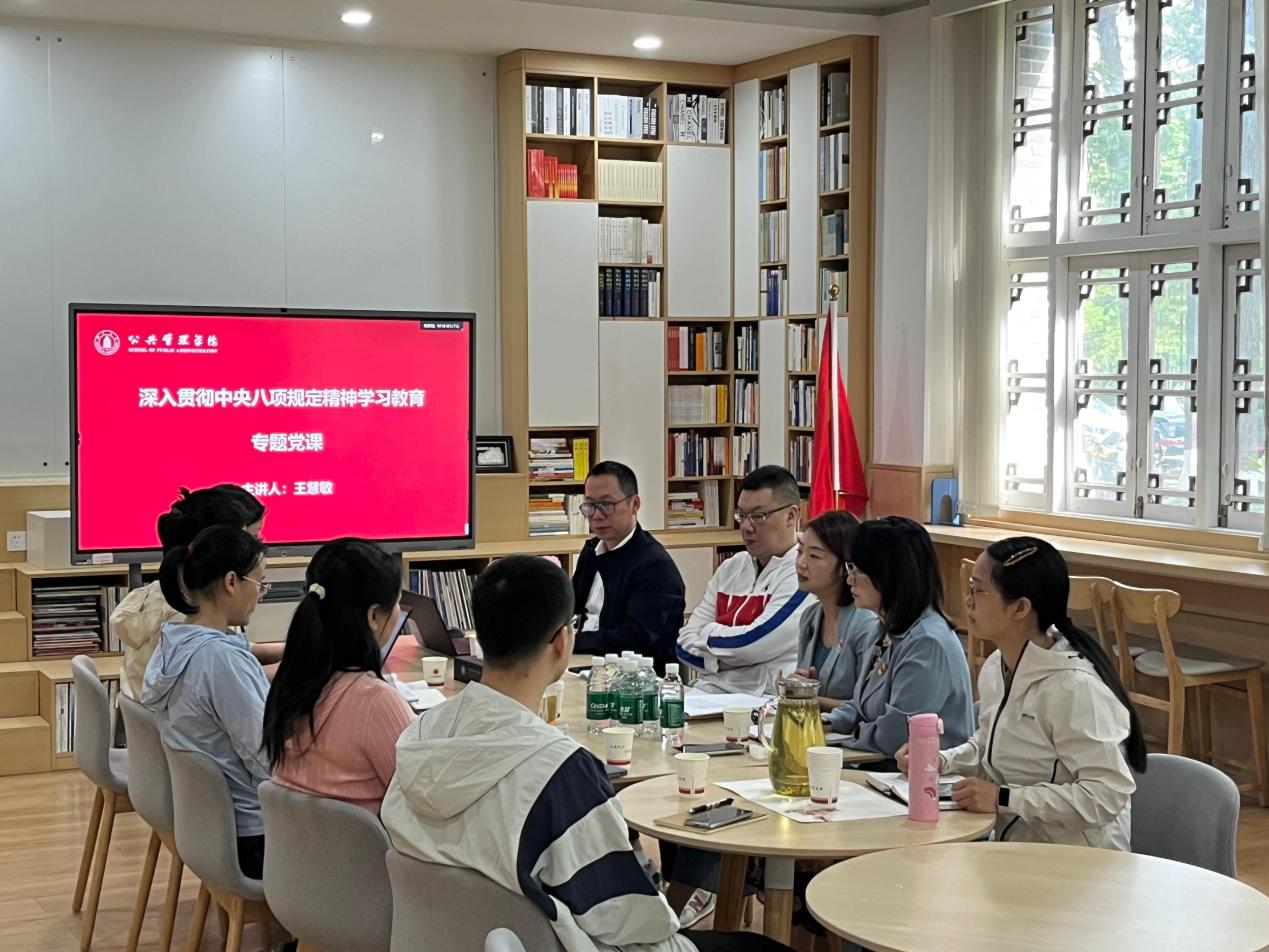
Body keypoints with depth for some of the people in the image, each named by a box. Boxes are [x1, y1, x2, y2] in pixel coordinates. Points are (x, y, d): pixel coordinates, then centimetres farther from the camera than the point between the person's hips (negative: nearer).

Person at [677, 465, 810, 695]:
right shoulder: (731, 568, 16)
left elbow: (753, 643, -15)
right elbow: (686, 643, 12)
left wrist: (709, 633, 4)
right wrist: (723, 661, -8)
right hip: (709, 692, 6)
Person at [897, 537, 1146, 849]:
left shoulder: (1073, 686, -20)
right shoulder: (994, 668, 7)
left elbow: (1107, 794, -24)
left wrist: (1005, 798, -24)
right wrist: (942, 761, 5)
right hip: (1013, 846, 8)